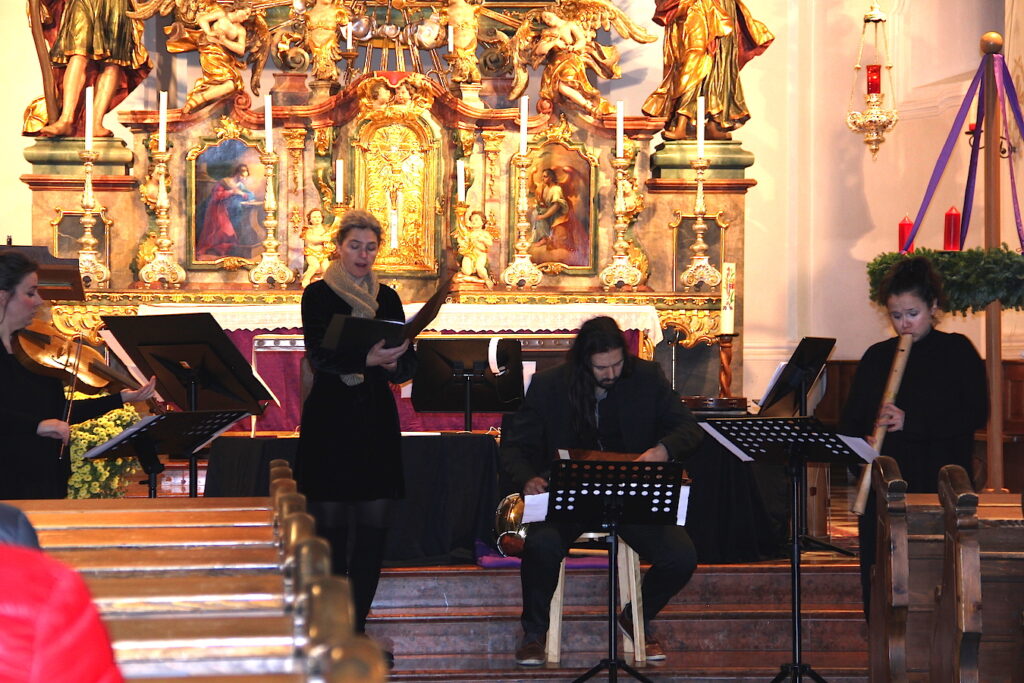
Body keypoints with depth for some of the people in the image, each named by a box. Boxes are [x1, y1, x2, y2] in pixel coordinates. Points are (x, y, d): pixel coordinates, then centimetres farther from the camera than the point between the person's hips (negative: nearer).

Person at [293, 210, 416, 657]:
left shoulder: (387, 298, 13)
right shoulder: (319, 295, 1)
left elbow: (408, 362, 8)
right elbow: (318, 355, -13)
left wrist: (393, 363, -15)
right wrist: (367, 359, -28)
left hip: (376, 418, 4)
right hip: (330, 418, -4)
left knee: (375, 526, -1)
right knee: (331, 526, -3)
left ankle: (357, 622, 7)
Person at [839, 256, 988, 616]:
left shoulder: (957, 351, 4)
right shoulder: (876, 357, 14)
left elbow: (975, 414, -7)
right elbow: (850, 420, 14)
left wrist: (911, 421, -15)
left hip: (940, 484, -3)